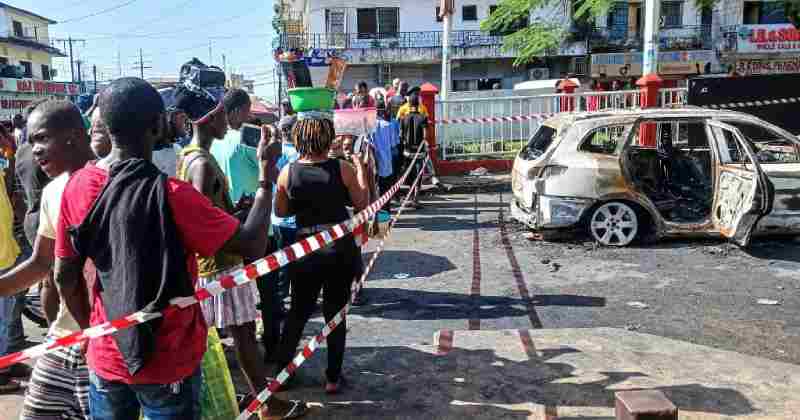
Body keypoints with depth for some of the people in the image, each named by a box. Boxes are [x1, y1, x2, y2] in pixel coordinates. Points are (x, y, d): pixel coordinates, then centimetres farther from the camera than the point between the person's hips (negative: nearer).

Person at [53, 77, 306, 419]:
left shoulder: (77, 186, -7)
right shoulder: (172, 196, -23)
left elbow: (65, 277, 0)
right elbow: (252, 245, -21)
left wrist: (92, 329, 15)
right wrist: (266, 174, -12)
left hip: (106, 357, 5)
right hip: (168, 362, -4)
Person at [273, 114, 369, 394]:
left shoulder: (288, 172, -7)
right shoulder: (343, 169, -11)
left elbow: (281, 212, 4)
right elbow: (363, 205, -1)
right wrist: (361, 171, 8)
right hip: (340, 249, -1)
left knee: (298, 311, 18)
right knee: (335, 313, 11)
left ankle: (281, 371, 27)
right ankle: (333, 378, 19)